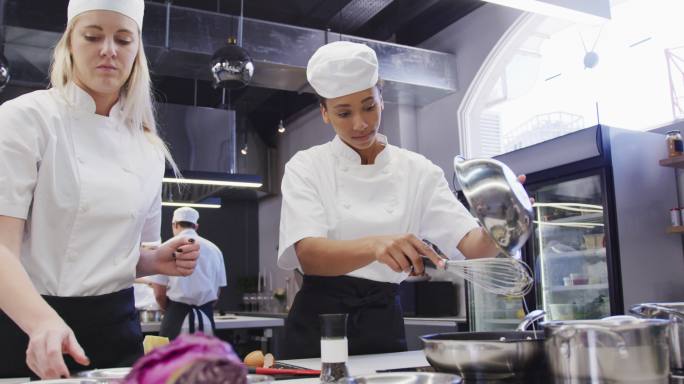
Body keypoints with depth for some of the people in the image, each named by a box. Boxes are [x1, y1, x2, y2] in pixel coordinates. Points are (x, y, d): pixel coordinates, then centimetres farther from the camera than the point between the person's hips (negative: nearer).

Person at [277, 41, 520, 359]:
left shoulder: (416, 170, 2)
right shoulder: (306, 167, -5)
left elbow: (471, 244, -9)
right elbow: (308, 255, -20)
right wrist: (374, 245, -39)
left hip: (384, 323, 2)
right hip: (319, 321, -2)